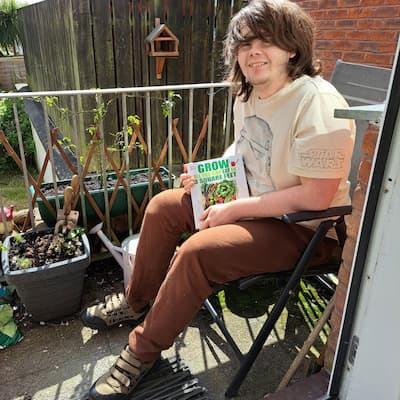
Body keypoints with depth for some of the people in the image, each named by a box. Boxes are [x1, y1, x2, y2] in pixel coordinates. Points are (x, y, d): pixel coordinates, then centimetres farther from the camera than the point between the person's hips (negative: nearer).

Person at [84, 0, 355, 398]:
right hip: (248, 202, 9)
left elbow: (316, 196, -28)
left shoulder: (318, 103, -25)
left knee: (198, 251, -28)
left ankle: (142, 352, -2)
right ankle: (137, 301, 22)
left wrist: (234, 210, -23)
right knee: (163, 205, 2)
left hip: (304, 227, -8)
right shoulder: (247, 94, 3)